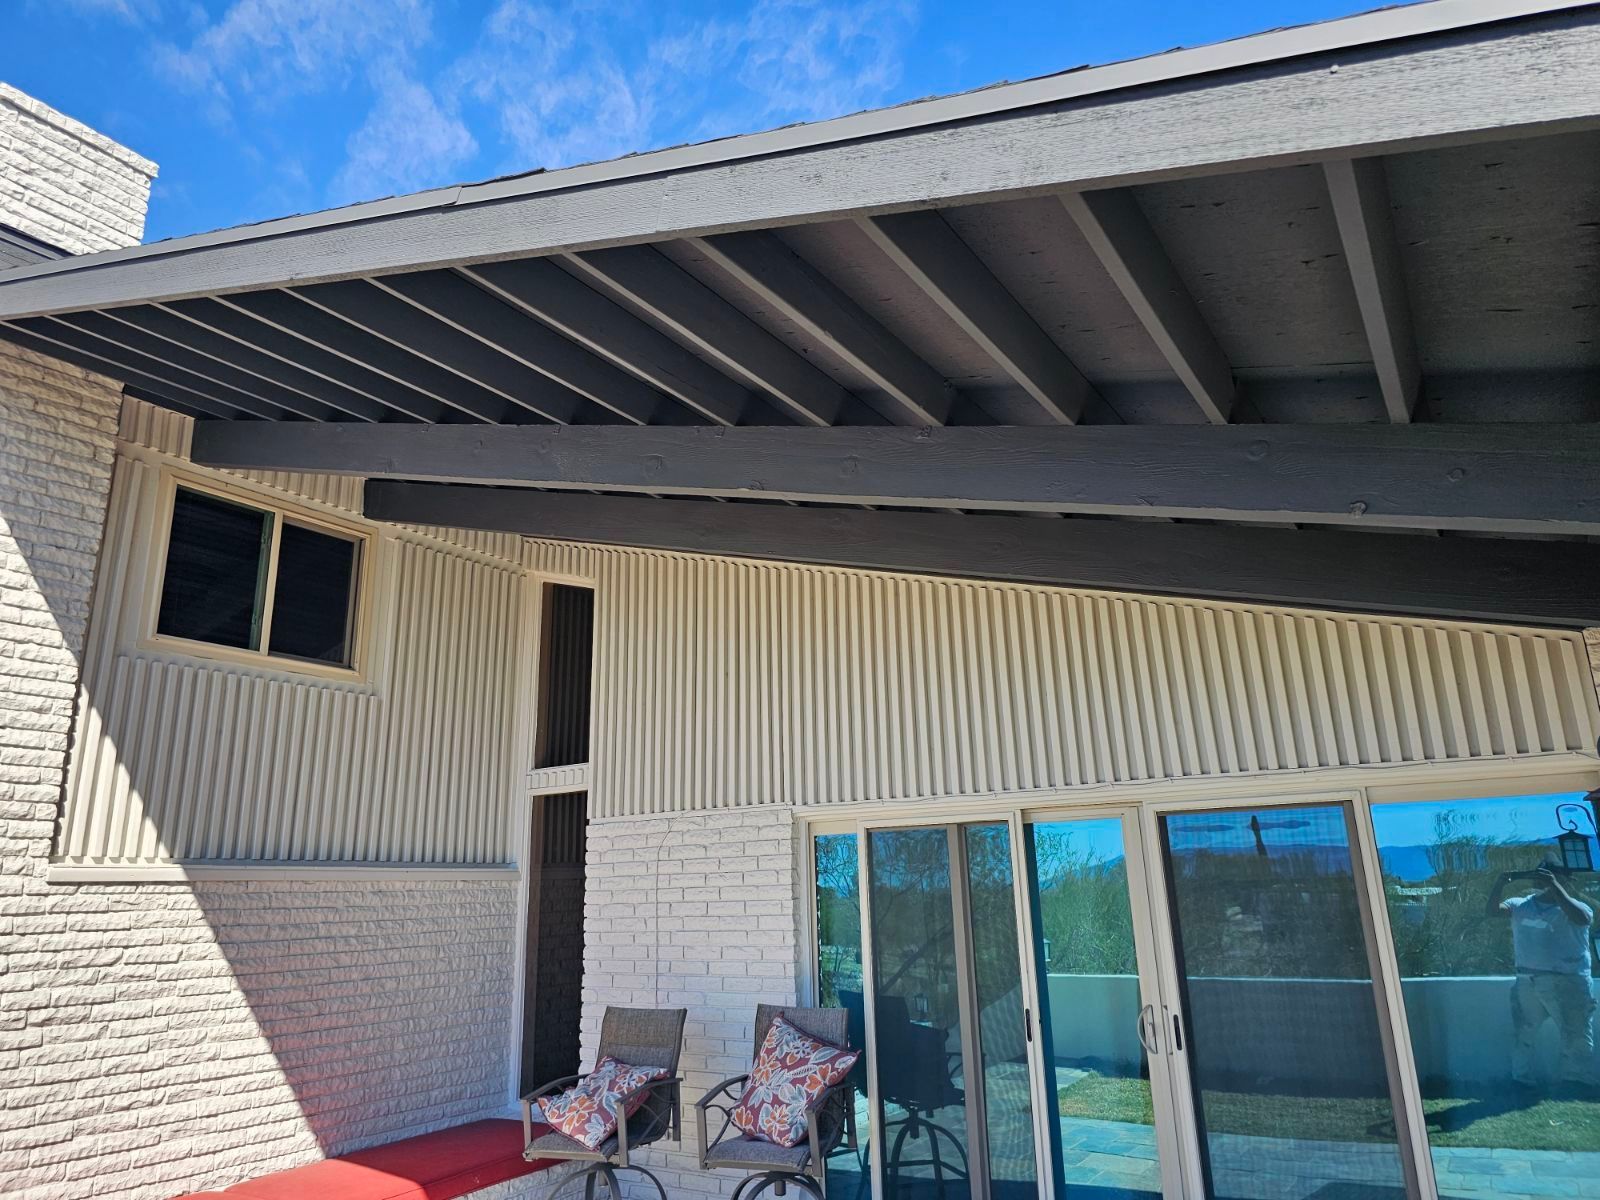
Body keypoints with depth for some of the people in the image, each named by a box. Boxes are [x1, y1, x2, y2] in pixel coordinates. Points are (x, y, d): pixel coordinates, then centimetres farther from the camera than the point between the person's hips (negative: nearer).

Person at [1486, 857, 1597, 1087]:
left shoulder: (1572, 907, -6)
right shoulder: (1521, 905, 8)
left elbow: (1582, 918, -28)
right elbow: (1493, 910, -5)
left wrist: (1554, 886, -33)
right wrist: (1500, 883, -19)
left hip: (1567, 984, -5)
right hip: (1526, 983, 5)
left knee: (1576, 1042, 3)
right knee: (1521, 1036, 15)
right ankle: (1521, 1084, 28)